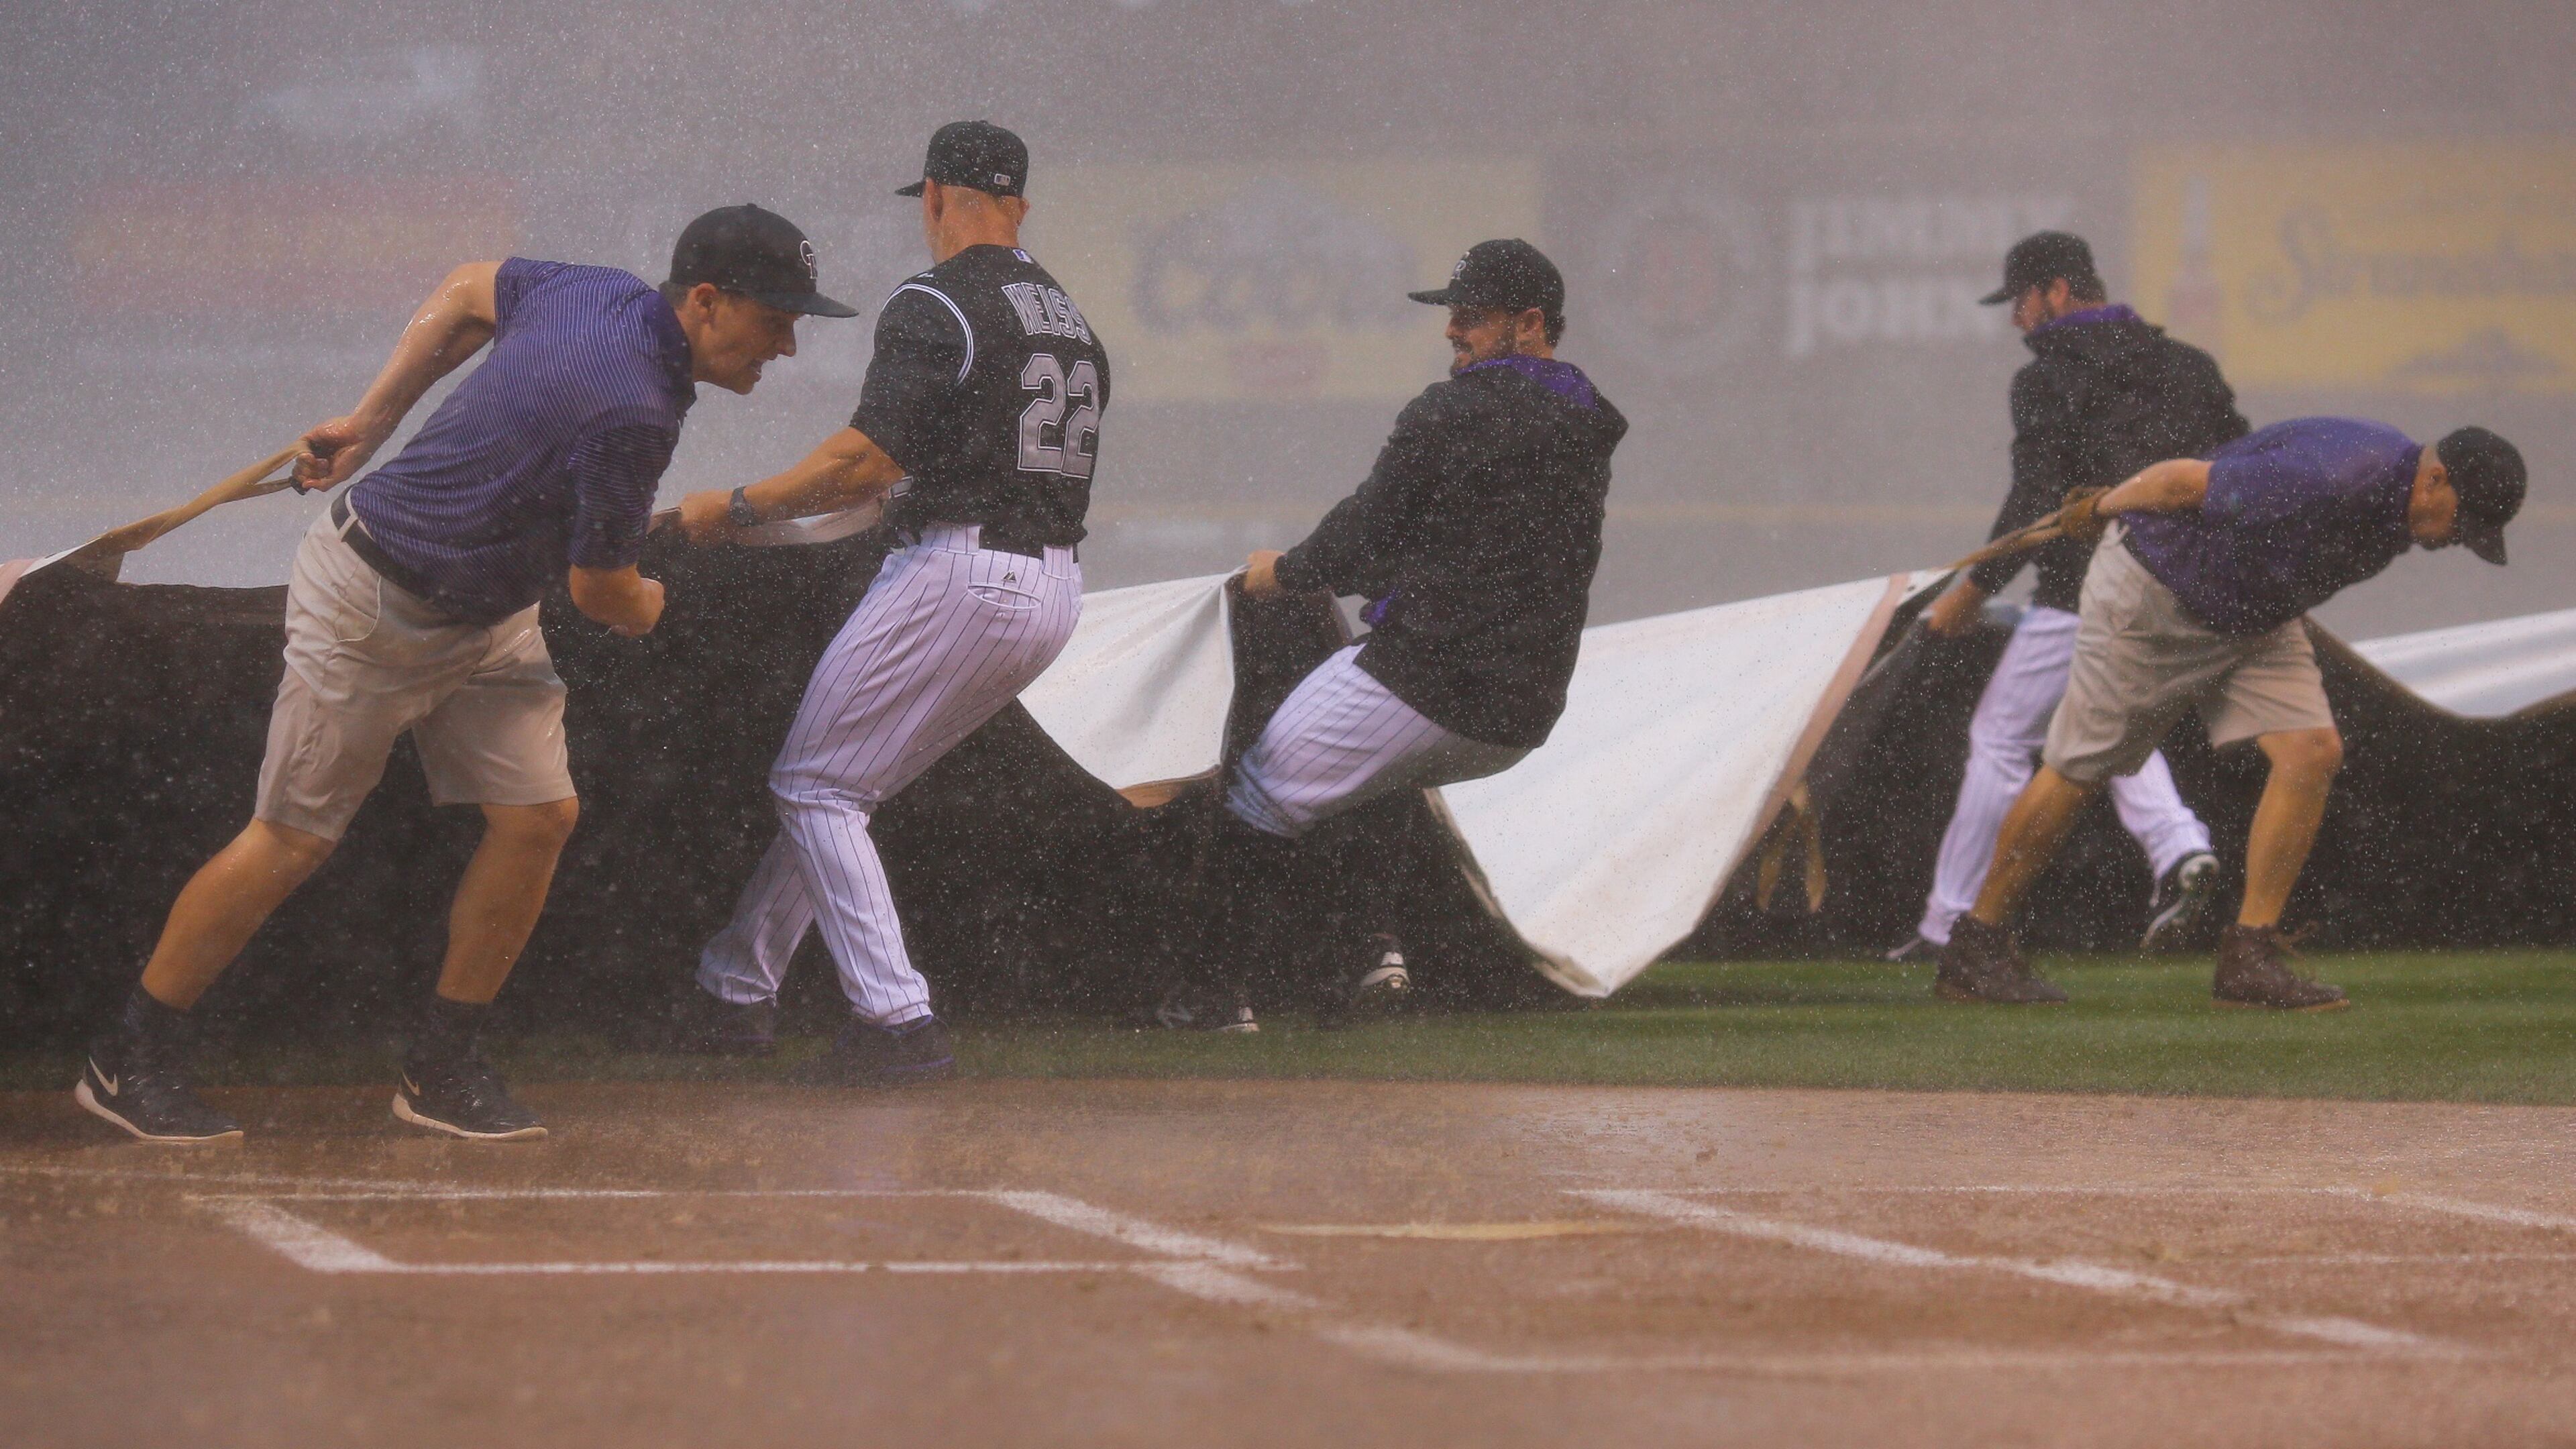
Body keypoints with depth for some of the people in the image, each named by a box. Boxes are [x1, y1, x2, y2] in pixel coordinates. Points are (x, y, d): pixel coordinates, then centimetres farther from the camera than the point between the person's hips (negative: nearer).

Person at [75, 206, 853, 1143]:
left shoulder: (599, 294, -5)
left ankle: (441, 1068, 11)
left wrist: (370, 425, 19)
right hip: (372, 606, -9)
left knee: (538, 814, 1)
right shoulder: (632, 413, -31)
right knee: (294, 838, -1)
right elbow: (601, 592, -18)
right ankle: (131, 1062, 11)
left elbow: (468, 294, 13)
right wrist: (648, 609, 6)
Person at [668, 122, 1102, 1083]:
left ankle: (896, 1020, -11)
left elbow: (867, 458, -18)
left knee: (813, 787, 0)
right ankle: (737, 991, 22)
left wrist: (736, 509, -9)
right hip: (1053, 590, 9)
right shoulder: (1071, 321, 16)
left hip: (957, 577, -9)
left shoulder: (936, 307, -10)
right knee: (846, 782, 19)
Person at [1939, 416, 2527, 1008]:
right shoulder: (2326, 482, -37)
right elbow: (2185, 478, -24)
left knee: (2313, 754, -10)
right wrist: (2102, 510, -6)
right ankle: (1975, 946, 16)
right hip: (2154, 595, -8)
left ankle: (2250, 957, -4)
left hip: (2254, 618, 8)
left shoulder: (2404, 498, -8)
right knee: (2078, 772, 2)